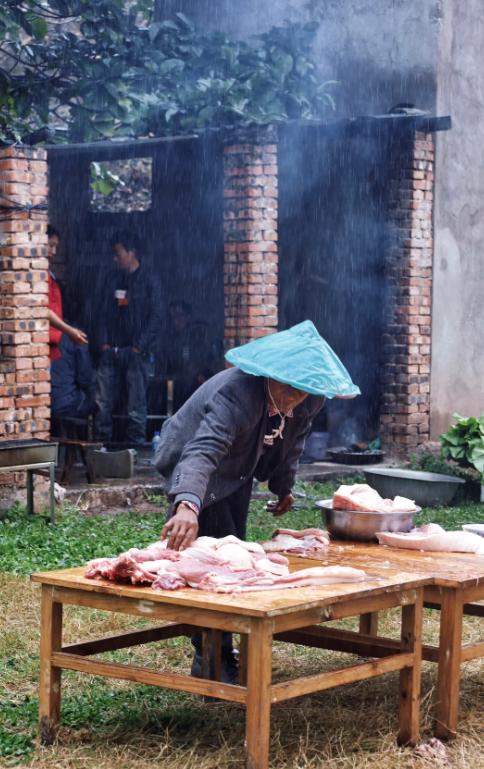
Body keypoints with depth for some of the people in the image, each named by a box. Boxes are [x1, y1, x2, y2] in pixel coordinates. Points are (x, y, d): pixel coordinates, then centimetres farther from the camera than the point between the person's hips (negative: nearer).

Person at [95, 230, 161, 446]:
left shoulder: (147, 280, -1)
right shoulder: (113, 279, 14)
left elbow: (154, 317, -5)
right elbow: (105, 312, 15)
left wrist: (139, 347, -11)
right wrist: (104, 342, 3)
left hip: (134, 351, -4)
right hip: (111, 351, 5)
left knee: (137, 402, -3)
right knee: (103, 402, 3)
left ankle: (136, 443, 2)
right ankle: (101, 442, 9)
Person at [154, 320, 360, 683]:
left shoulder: (310, 399, -20)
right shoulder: (236, 393, -42)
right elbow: (202, 452, -56)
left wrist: (284, 487, 10)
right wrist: (187, 505, -71)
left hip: (238, 473, 7)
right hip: (194, 468, -7)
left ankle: (219, 653, 26)